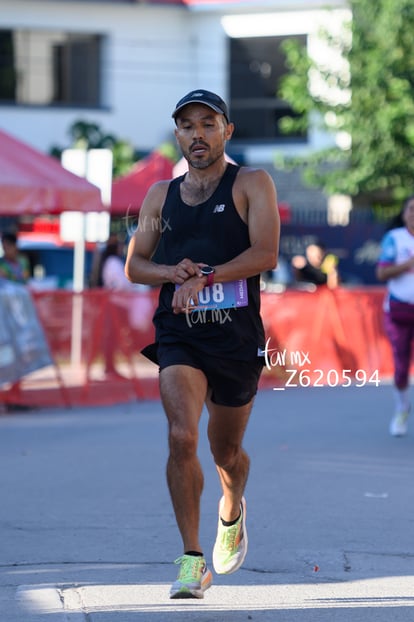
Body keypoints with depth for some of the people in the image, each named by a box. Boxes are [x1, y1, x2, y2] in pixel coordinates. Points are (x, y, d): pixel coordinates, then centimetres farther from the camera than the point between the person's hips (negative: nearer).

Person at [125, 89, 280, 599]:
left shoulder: (252, 185, 0)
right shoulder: (160, 196, 11)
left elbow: (266, 254, -12)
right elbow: (134, 265, 14)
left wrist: (204, 277, -21)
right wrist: (172, 273, -8)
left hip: (237, 336, -1)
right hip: (178, 336, 1)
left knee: (226, 450, 13)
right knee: (181, 437, -20)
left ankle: (232, 512, 48)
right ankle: (192, 560, -16)